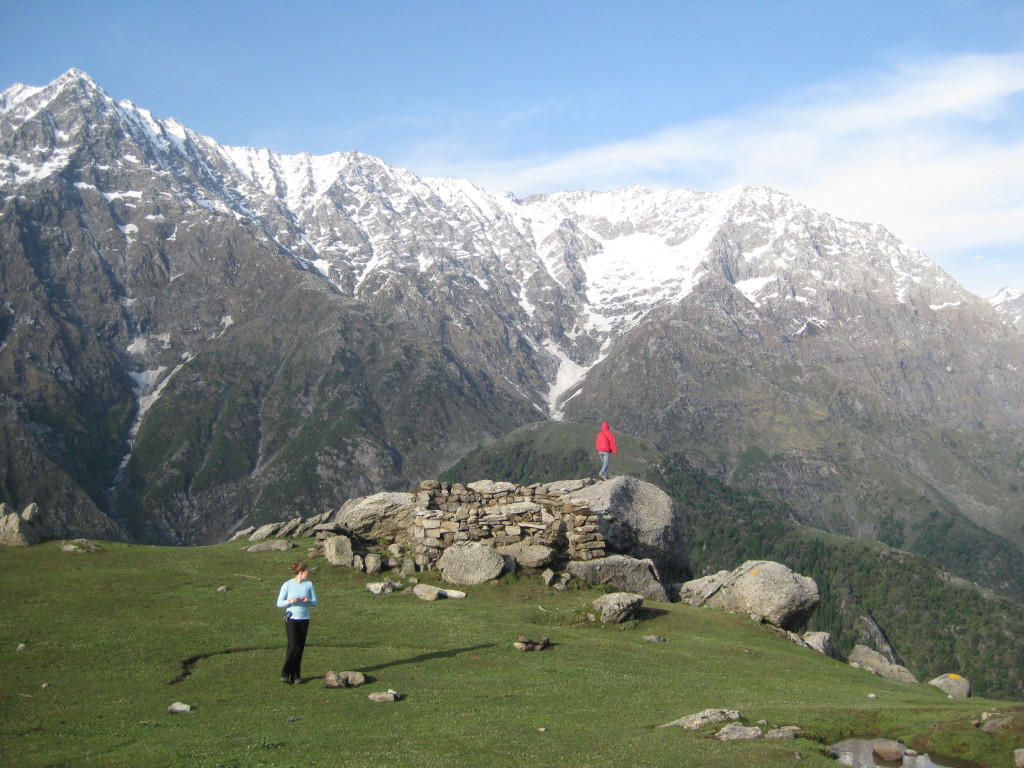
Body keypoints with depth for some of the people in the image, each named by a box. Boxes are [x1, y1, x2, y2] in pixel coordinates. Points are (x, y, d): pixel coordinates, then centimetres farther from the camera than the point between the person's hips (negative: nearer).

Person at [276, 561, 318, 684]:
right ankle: (285, 673, 1)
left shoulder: (309, 584, 5)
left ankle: (296, 676, 11)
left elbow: (315, 602, 6)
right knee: (293, 645, -12)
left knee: (300, 647, 4)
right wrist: (289, 601, -21)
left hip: (304, 619, 4)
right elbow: (279, 603, -3)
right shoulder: (287, 585, -5)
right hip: (291, 619, -4)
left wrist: (308, 601, -16)